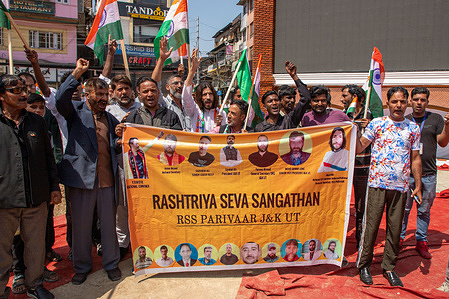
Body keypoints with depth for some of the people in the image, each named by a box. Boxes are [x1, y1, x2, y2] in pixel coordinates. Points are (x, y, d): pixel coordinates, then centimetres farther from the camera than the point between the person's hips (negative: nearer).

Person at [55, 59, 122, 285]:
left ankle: (111, 264, 27)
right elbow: (61, 99, -19)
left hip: (107, 179, 3)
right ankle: (81, 267, 28)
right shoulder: (75, 111, 3)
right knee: (80, 225, 8)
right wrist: (77, 73, -21)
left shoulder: (110, 118, 17)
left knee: (109, 224, 10)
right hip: (82, 177, -3)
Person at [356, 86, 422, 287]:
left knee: (395, 228, 9)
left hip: (400, 187, 2)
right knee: (371, 225, 2)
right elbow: (359, 148, 0)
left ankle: (389, 267, 25)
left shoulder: (413, 128, 8)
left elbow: (415, 159, 11)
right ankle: (364, 265, 18)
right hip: (377, 184, -2)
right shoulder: (376, 123, 2)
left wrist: (418, 185, 7)